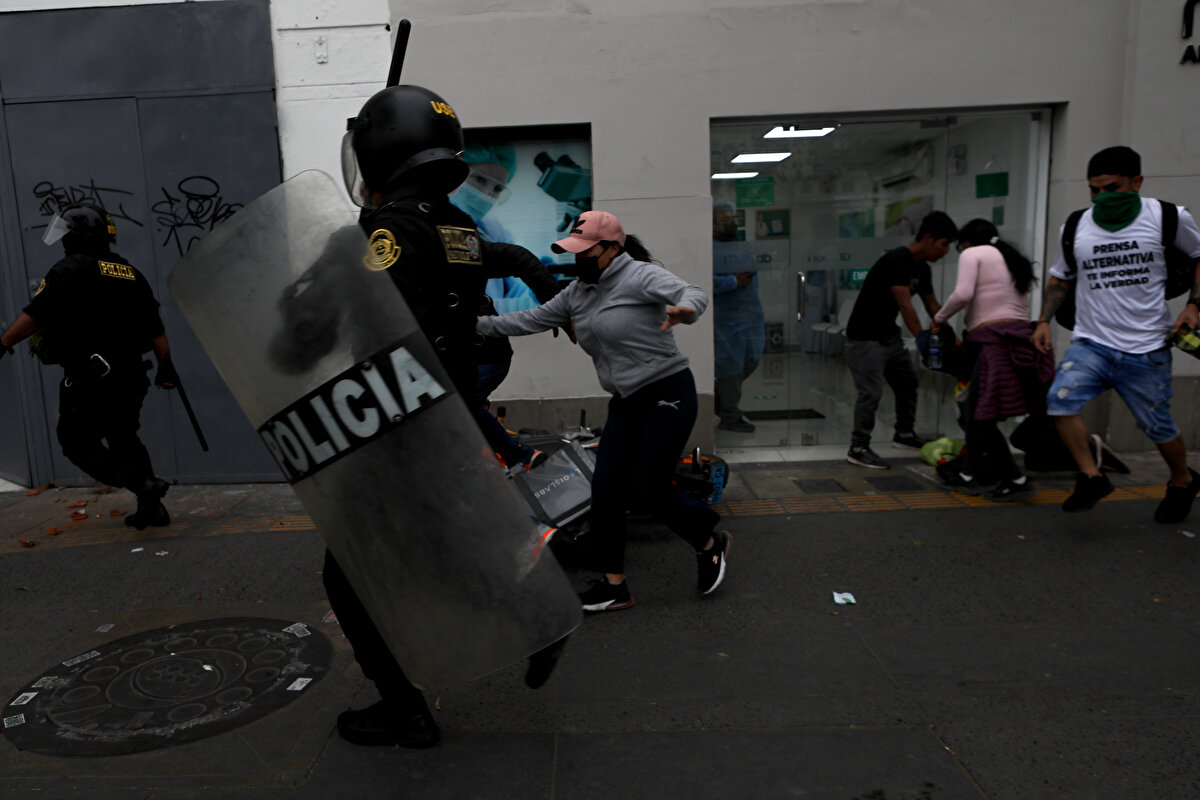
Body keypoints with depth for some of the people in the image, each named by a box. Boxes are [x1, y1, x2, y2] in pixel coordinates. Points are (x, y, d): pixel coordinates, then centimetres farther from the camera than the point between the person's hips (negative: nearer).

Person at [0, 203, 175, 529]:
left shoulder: (70, 270, -5)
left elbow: (34, 315, -14)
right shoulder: (131, 273, 14)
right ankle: (152, 508, 14)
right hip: (130, 375, 7)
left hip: (88, 377, -7)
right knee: (124, 438, 17)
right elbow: (156, 328, 14)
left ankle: (143, 485, -14)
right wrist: (166, 367, 18)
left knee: (77, 441, 4)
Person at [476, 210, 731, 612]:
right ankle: (614, 586, 14)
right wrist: (477, 324, 9)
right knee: (605, 489, 1)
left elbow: (692, 293, -27)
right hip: (626, 403, 8)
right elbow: (532, 319, 15)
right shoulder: (578, 292, 10)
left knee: (649, 491, -6)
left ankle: (710, 543, 23)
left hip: (668, 395, -8)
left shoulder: (640, 276, -12)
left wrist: (683, 308, -52)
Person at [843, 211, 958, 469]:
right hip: (865, 338, -10)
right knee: (871, 392, -12)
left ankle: (904, 434, 34)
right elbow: (906, 307, -29)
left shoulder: (922, 269, 6)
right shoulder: (896, 261, -24)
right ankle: (858, 449, -2)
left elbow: (933, 306, 14)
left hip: (889, 334, 10)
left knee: (907, 382, 17)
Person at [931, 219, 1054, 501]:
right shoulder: (1011, 261, 29)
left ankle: (1017, 481, -6)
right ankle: (967, 475, 22)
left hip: (996, 338, -9)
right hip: (1020, 334, 9)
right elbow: (1021, 307, 24)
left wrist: (939, 319, 4)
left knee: (982, 416, -7)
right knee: (976, 411, 16)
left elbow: (962, 293, -12)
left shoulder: (973, 254, 4)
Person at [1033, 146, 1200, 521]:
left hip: (1147, 349, -2)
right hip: (1090, 344, 2)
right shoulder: (1076, 227, 4)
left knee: (1157, 426, 10)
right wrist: (1044, 320, 5)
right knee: (1060, 398, -24)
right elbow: (1061, 278, 17)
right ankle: (1091, 477, -8)